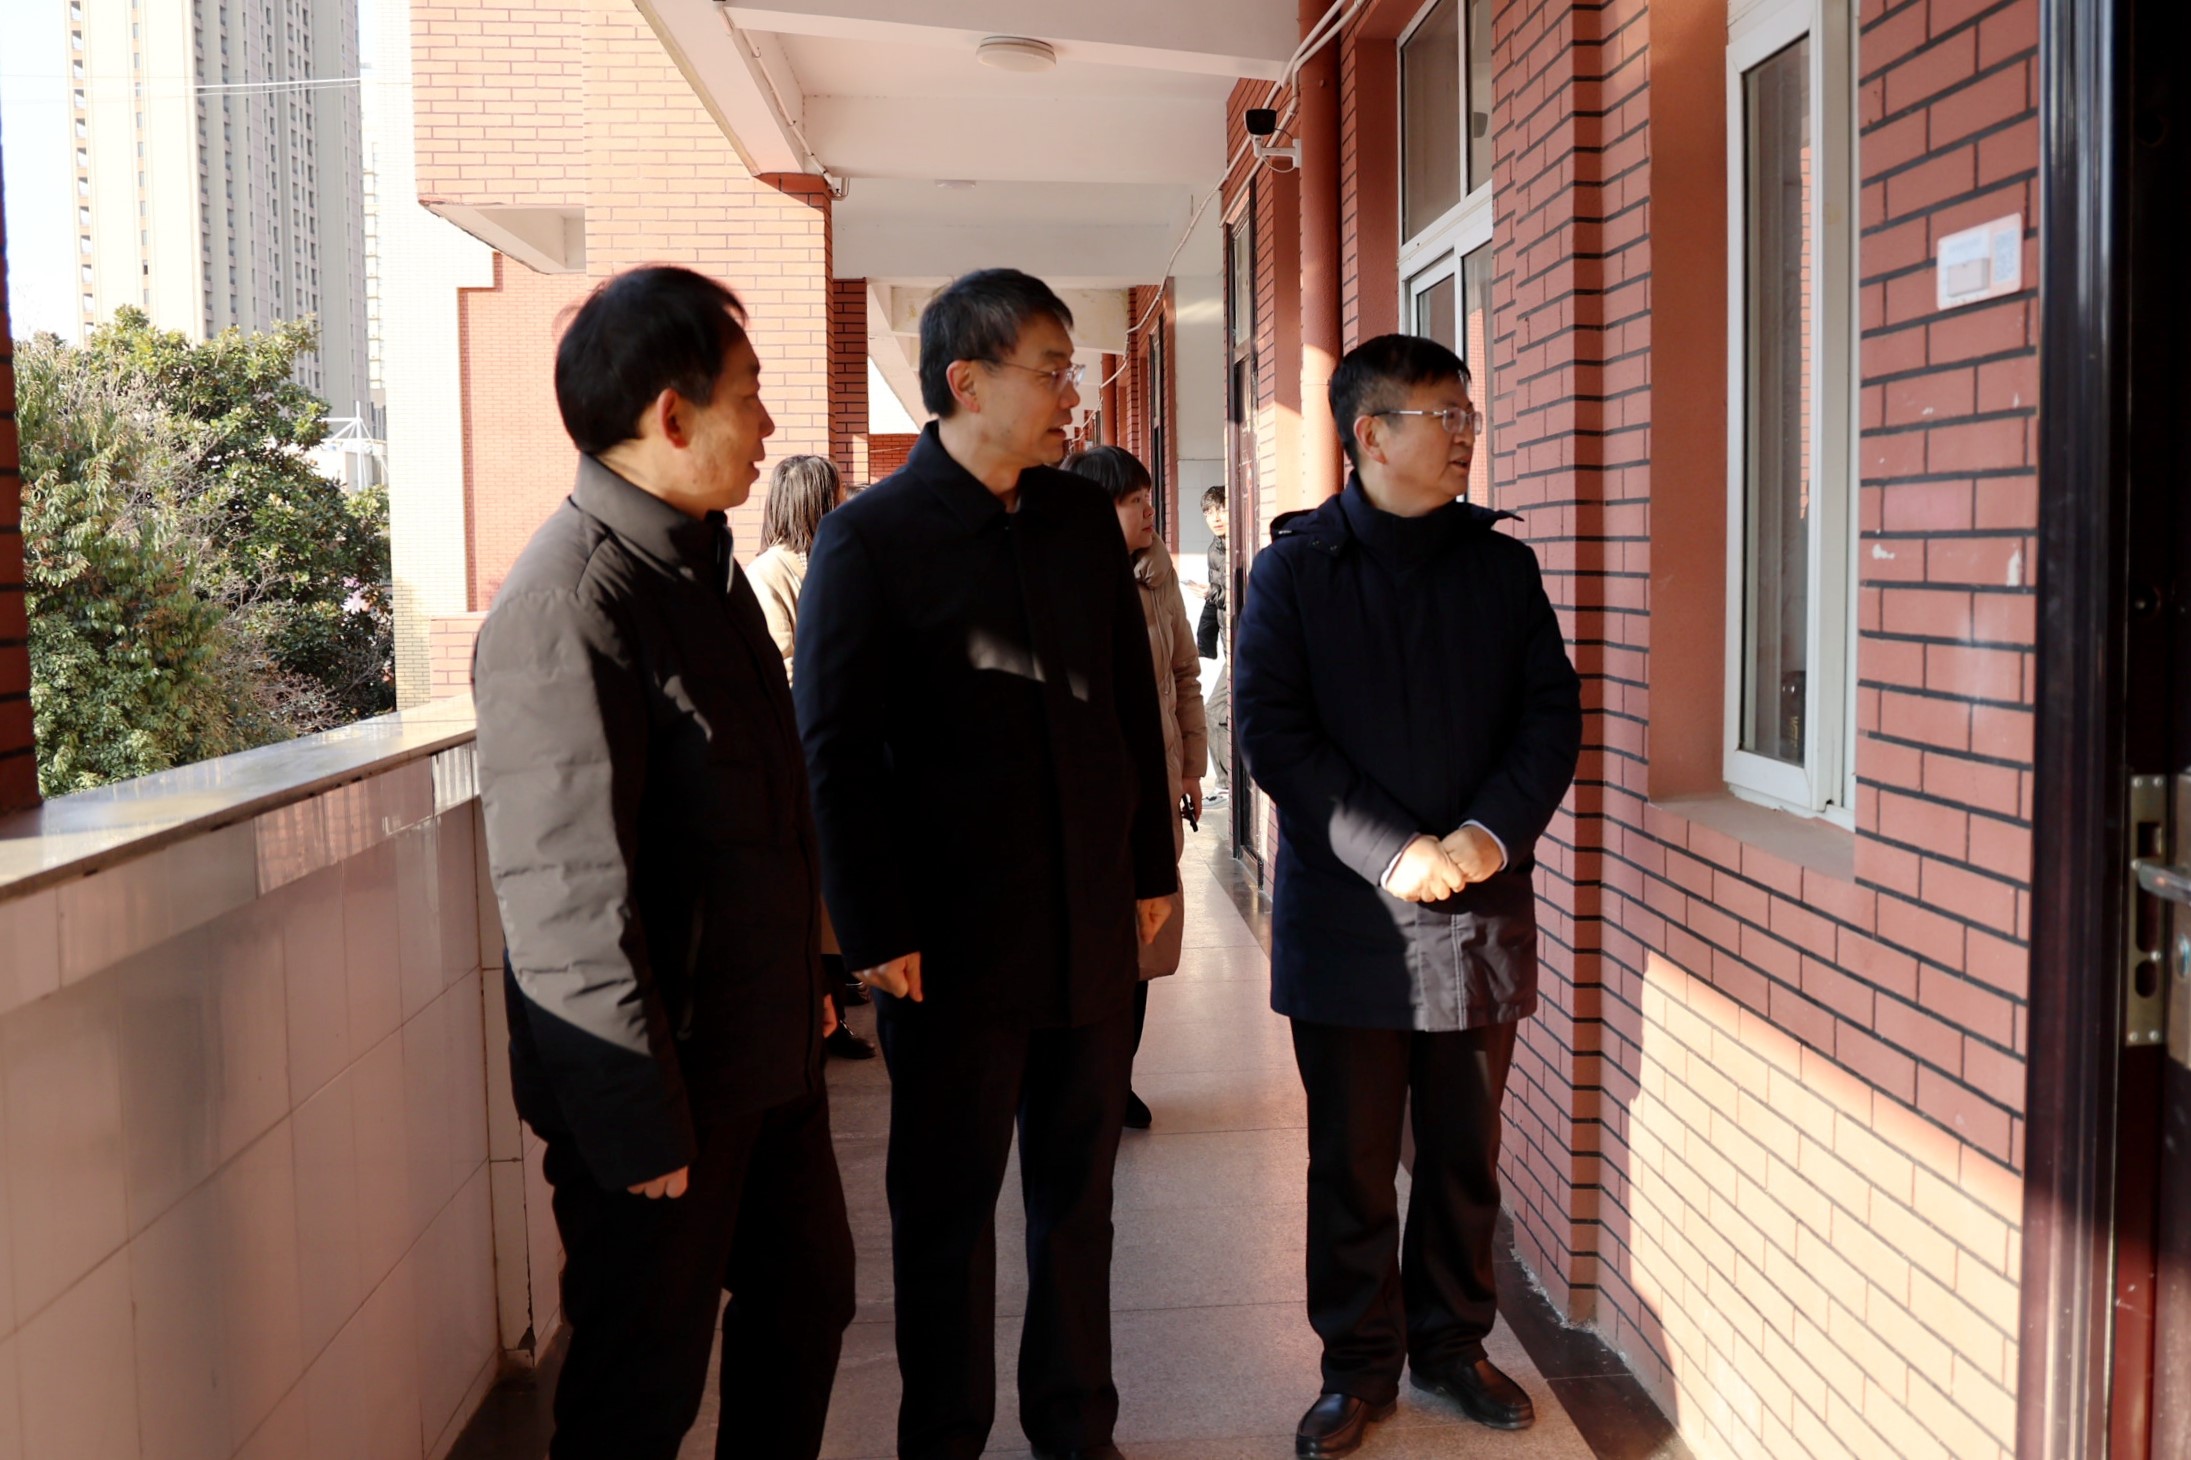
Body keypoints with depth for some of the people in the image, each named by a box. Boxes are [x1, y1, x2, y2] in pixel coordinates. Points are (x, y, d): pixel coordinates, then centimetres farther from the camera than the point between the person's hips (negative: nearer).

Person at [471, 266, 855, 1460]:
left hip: (763, 1048, 9)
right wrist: (640, 1121, -21)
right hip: (661, 1082, -9)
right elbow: (567, 893, -25)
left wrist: (805, 985, 19)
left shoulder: (701, 562, 8)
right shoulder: (569, 606, -22)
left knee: (804, 1295, 23)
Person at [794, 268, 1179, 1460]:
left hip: (1091, 925, 5)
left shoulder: (1084, 519, 8)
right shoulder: (869, 536, -8)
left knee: (1078, 1191, 15)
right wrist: (876, 932, -11)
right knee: (946, 1207, 10)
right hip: (955, 937, -5)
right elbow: (835, 750, -9)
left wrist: (1151, 864, 11)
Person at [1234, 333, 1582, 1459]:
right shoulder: (1293, 569, -2)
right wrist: (1392, 851, -17)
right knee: (1351, 1160, 8)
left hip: (1480, 909, 3)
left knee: (1465, 1151, 14)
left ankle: (1452, 1340, 32)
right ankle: (1359, 1363, 24)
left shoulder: (1503, 565, 7)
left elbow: (1552, 713, 5)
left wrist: (1495, 829, -12)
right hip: (1347, 920, -2)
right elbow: (1271, 730, -9)